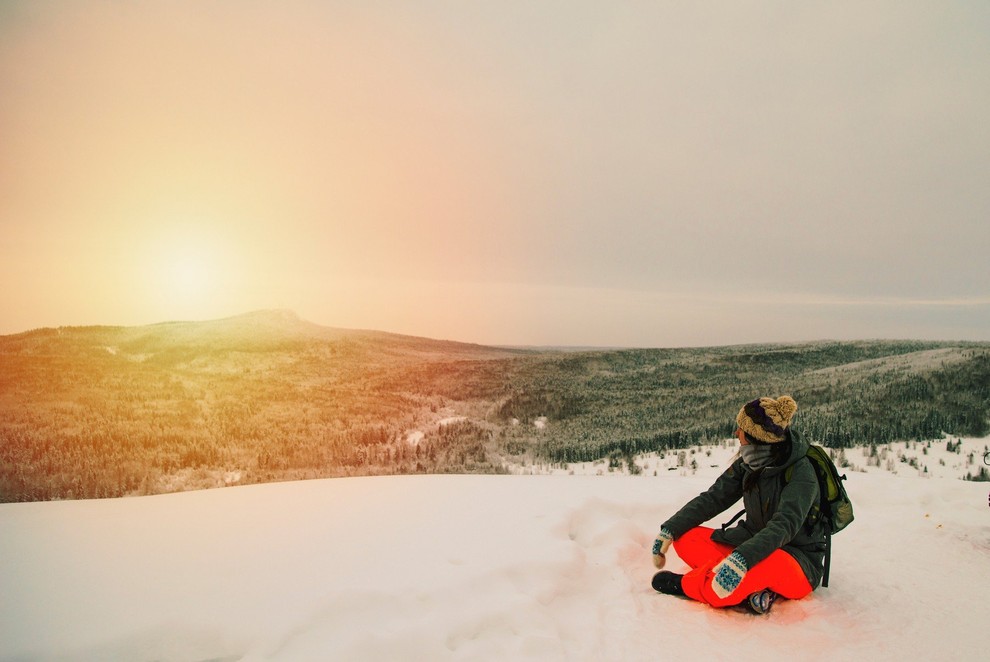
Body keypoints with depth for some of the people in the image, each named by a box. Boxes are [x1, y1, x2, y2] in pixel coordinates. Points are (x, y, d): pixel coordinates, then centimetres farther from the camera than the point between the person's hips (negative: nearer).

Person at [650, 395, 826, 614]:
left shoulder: (801, 472, -20)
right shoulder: (748, 464, 0)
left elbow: (785, 525, -34)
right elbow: (712, 499, 0)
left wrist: (742, 559, -49)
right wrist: (669, 530, -12)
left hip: (799, 565, -6)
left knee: (762, 562, -41)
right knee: (686, 537, -10)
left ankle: (687, 585, -19)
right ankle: (751, 588, -24)